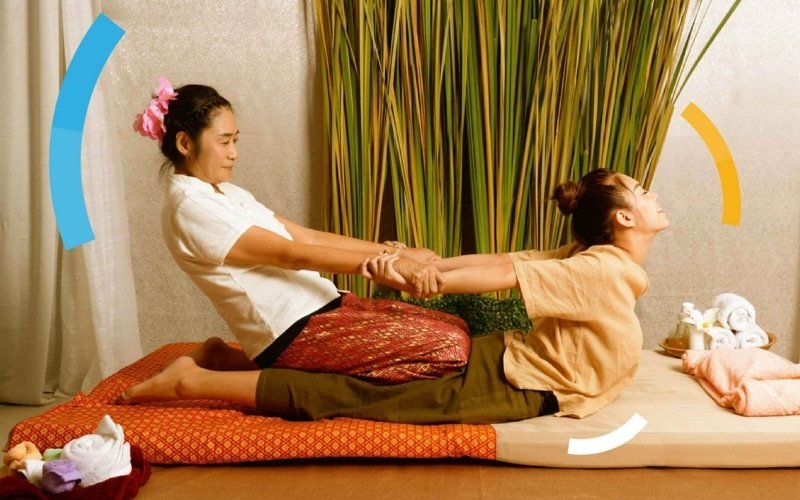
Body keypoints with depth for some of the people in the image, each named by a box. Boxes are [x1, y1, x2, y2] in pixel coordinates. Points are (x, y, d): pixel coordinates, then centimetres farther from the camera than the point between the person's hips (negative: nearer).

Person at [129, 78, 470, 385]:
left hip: (321, 308, 10)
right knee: (449, 347, -17)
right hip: (292, 334, -10)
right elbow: (292, 255, -17)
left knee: (455, 330, 9)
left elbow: (310, 237, 12)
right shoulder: (191, 206, -12)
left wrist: (398, 252, 4)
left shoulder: (227, 194, 17)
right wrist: (390, 262, -19)